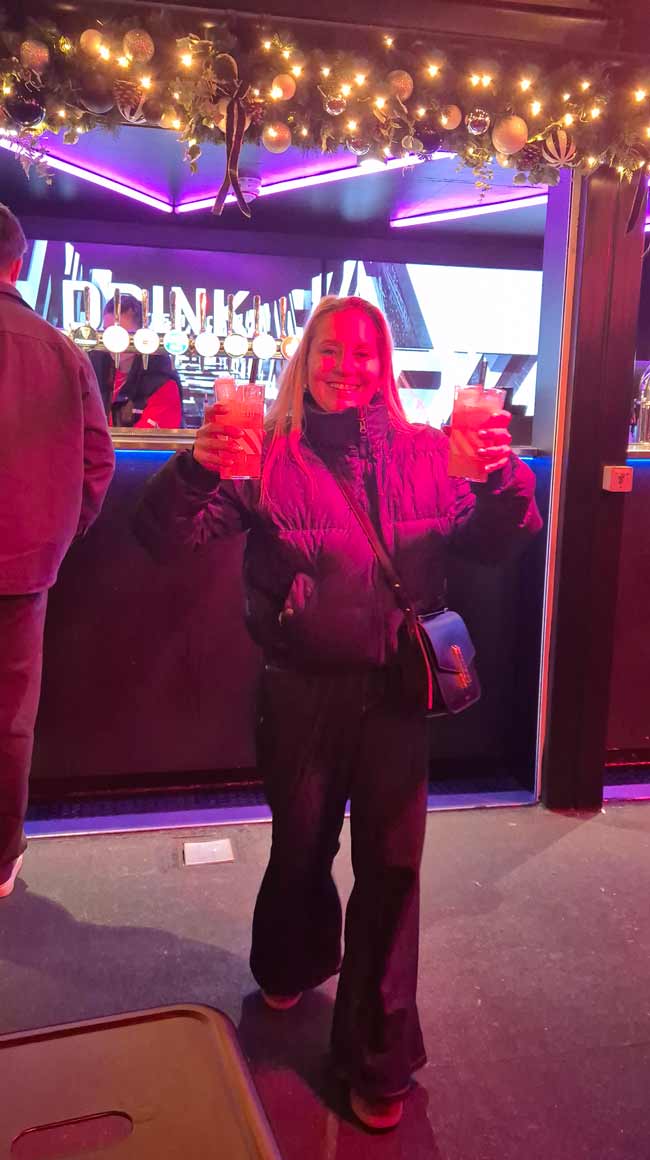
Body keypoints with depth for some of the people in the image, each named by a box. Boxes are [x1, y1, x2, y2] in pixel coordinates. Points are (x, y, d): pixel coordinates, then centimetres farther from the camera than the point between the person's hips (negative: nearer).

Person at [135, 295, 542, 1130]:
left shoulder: (422, 453, 2)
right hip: (303, 691, -1)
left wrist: (504, 475, -22)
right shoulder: (269, 456, -6)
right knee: (302, 845, 18)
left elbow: (492, 543, -1)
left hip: (396, 689, 1)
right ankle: (293, 965, 52)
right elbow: (162, 536, -13)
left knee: (392, 864, 6)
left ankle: (376, 1057, 28)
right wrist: (199, 465, -34)